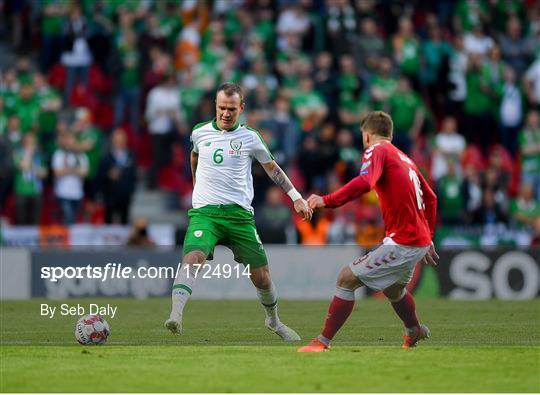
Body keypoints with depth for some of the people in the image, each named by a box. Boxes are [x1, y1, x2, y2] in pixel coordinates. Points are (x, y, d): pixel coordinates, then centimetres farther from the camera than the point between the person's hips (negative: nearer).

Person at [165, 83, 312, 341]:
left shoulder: (249, 137, 4)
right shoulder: (200, 132, 7)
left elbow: (272, 167, 18)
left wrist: (296, 197, 14)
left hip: (240, 214, 1)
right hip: (204, 212, -1)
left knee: (261, 277, 4)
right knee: (193, 259, -29)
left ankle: (273, 321, 31)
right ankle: (175, 317, -41)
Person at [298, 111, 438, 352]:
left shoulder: (377, 151, -7)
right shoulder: (404, 158, 20)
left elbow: (364, 183, -28)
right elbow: (430, 198, 26)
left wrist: (327, 201, -31)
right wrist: (428, 238, 34)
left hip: (401, 242, -9)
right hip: (420, 240, 9)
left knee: (347, 278, -7)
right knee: (393, 288, 33)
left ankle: (323, 342, -7)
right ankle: (414, 332, 54)